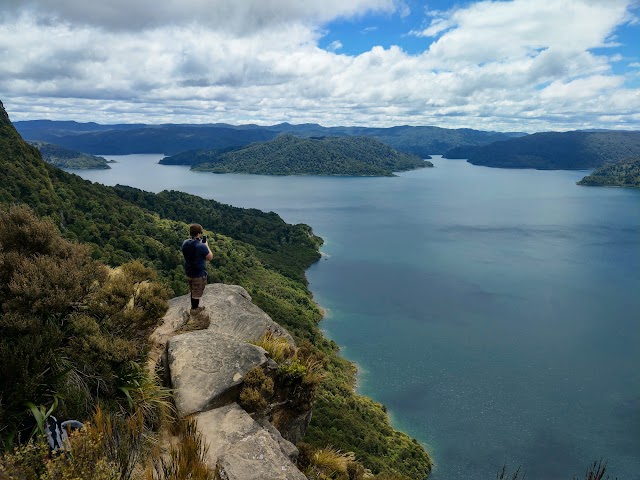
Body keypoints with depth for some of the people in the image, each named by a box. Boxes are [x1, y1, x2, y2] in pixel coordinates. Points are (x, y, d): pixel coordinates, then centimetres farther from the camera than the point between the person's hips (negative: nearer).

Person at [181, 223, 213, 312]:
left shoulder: (185, 243, -7)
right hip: (199, 274, -7)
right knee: (197, 292, 14)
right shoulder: (201, 246, -28)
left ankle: (194, 306, 42)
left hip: (188, 272, 7)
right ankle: (194, 309, 30)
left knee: (192, 291, 26)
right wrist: (206, 245, -7)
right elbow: (210, 257, -15)